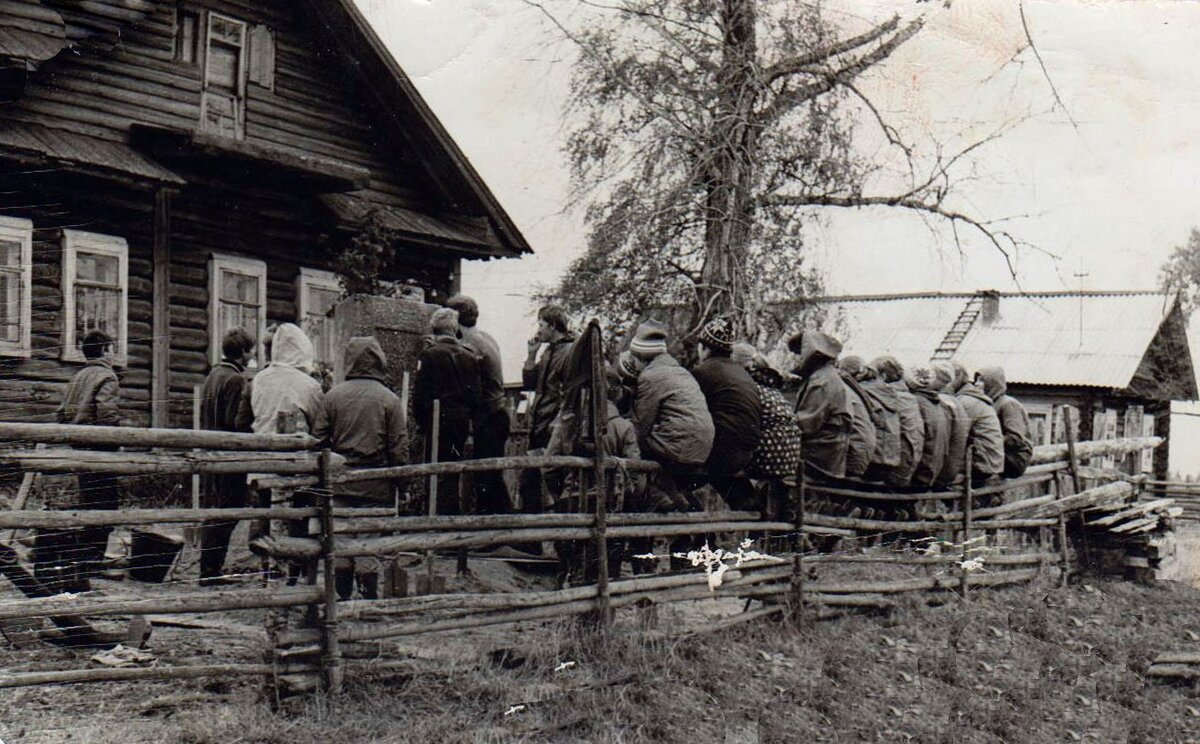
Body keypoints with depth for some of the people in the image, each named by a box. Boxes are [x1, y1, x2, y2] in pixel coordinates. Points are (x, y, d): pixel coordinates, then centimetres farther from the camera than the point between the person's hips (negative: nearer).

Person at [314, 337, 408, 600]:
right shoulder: (388, 399, -4)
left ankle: (342, 596, 15)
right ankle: (369, 595, 2)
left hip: (340, 480, 2)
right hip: (375, 484, -2)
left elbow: (319, 438, 2)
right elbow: (399, 447, -4)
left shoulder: (333, 395, 0)